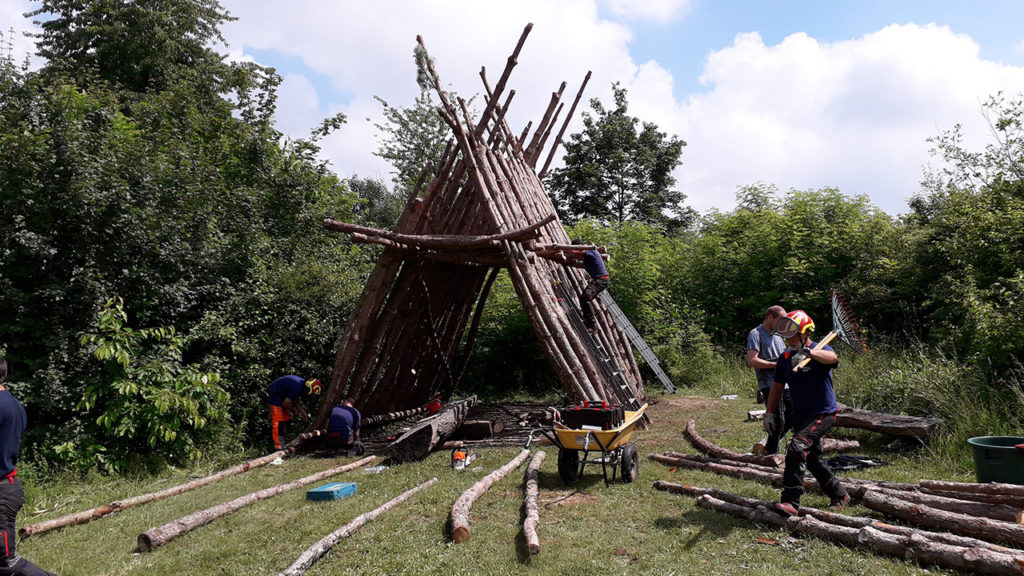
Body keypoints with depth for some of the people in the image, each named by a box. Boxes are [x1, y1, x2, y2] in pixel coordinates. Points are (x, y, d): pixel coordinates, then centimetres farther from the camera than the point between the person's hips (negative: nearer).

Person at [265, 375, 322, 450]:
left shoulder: (302, 384, -2)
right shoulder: (297, 388, -31)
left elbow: (296, 401, 10)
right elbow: (285, 404, -23)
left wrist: (304, 413, 5)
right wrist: (294, 411, -6)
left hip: (281, 396, 10)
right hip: (274, 396, -10)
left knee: (285, 418, 15)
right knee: (278, 421, -9)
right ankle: (278, 446, -5)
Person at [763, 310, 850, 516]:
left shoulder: (820, 351, -11)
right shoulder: (785, 358, 7)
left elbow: (832, 357, -37)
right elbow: (777, 387, 13)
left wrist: (807, 352, -54)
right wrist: (769, 413, 8)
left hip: (823, 414, -8)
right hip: (801, 417, 8)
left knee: (797, 447, -25)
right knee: (811, 459, 17)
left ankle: (791, 502, -25)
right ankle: (839, 495, 40)